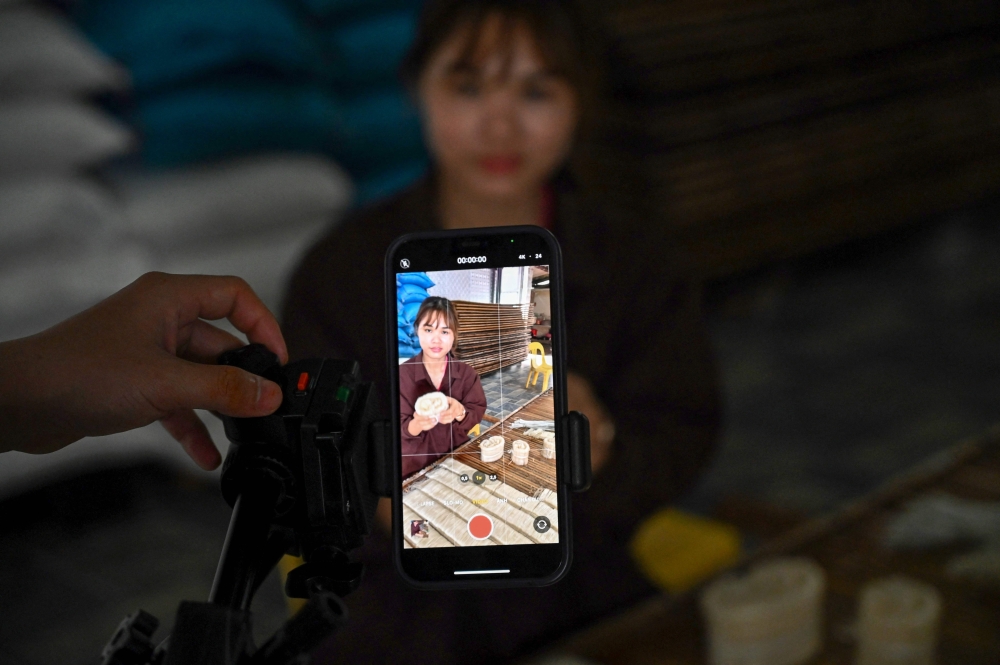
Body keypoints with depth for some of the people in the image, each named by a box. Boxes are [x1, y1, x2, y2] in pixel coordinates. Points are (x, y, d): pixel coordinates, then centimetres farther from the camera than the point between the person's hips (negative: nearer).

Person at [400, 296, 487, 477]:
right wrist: (417, 424, -33)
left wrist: (460, 412, -28)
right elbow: (400, 428, -10)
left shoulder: (467, 373, -1)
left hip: (458, 459, 3)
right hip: (416, 466, -2)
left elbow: (477, 413, -6)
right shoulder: (401, 375, -8)